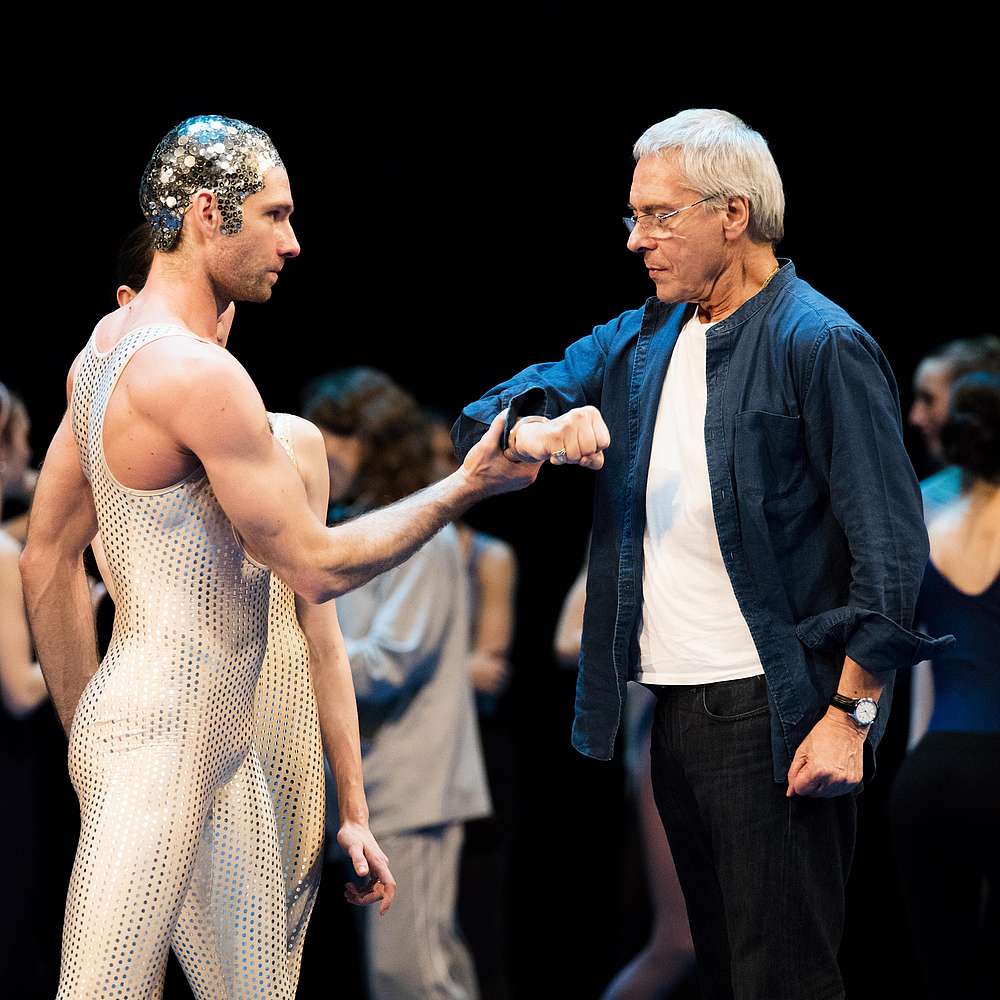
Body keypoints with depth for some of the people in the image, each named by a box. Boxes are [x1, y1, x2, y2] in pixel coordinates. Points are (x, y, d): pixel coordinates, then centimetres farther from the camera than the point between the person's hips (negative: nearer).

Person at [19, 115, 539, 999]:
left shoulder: (107, 346, 12)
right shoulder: (198, 372, -18)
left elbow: (47, 558, 17)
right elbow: (315, 565, -13)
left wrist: (85, 724, 21)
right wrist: (467, 488, -4)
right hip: (157, 750, -10)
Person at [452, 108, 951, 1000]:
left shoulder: (819, 345, -10)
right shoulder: (644, 340, 14)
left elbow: (890, 546, -13)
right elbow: (488, 415, 14)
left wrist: (850, 715, -17)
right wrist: (537, 433, -10)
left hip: (774, 715, -8)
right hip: (675, 706, 8)